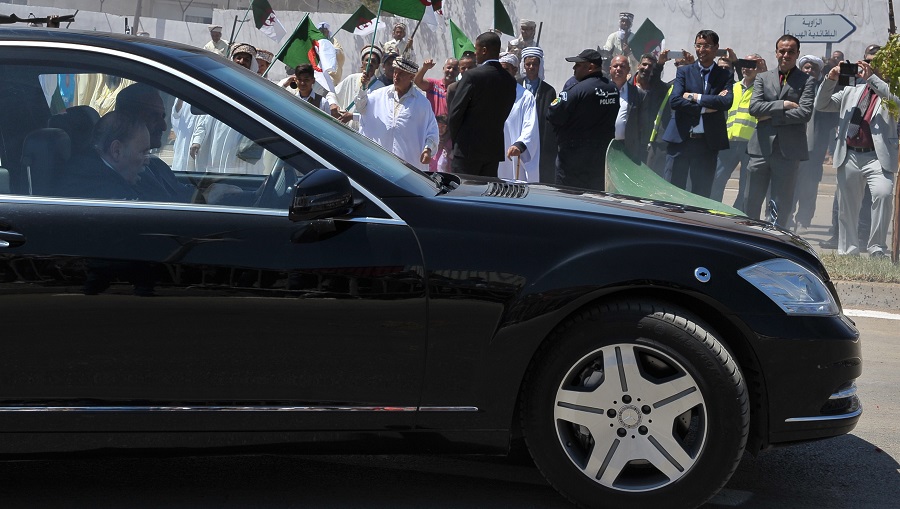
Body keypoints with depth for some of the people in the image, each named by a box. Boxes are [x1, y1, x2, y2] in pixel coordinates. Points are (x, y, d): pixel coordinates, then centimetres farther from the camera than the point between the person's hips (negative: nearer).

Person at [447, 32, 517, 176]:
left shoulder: (472, 76, -11)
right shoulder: (510, 81, 6)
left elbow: (454, 113, -9)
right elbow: (504, 114, 10)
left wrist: (456, 140, 5)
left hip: (468, 148, -6)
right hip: (495, 149, 6)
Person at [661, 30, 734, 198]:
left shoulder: (724, 76, 8)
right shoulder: (684, 71, 8)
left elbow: (727, 102, -11)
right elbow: (675, 100, -7)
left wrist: (696, 97, -11)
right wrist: (705, 107, -12)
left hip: (708, 142, 0)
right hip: (680, 139, 0)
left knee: (702, 193, 3)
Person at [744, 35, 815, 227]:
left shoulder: (807, 81, 4)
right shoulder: (763, 78, 12)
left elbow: (805, 113, -10)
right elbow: (754, 107, -2)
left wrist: (771, 116, -8)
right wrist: (783, 105, -11)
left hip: (788, 151, -2)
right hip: (762, 148, 2)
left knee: (780, 205, 2)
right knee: (751, 202, 6)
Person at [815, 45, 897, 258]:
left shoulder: (890, 90, 7)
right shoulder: (851, 91, 19)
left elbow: (896, 101, -17)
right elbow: (821, 105, 15)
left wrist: (872, 77, -19)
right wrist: (830, 79, 1)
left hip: (877, 157, -4)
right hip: (849, 157, 5)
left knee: (883, 194, -27)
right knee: (847, 208, 10)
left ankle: (876, 248, -19)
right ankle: (847, 252, 22)